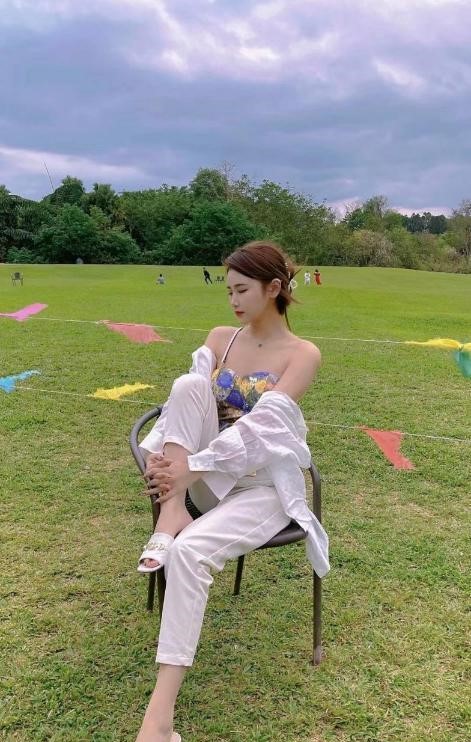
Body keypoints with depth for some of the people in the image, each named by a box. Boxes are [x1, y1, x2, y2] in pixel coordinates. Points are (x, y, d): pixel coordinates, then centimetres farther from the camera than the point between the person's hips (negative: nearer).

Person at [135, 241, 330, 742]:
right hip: (210, 473, 4)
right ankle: (171, 515, -24)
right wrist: (166, 455, -22)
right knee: (189, 382, -23)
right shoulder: (219, 339, 7)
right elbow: (188, 399, -4)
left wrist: (189, 469, -27)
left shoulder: (302, 355, -9)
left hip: (264, 482, -4)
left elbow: (259, 427, -21)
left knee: (190, 551, -33)